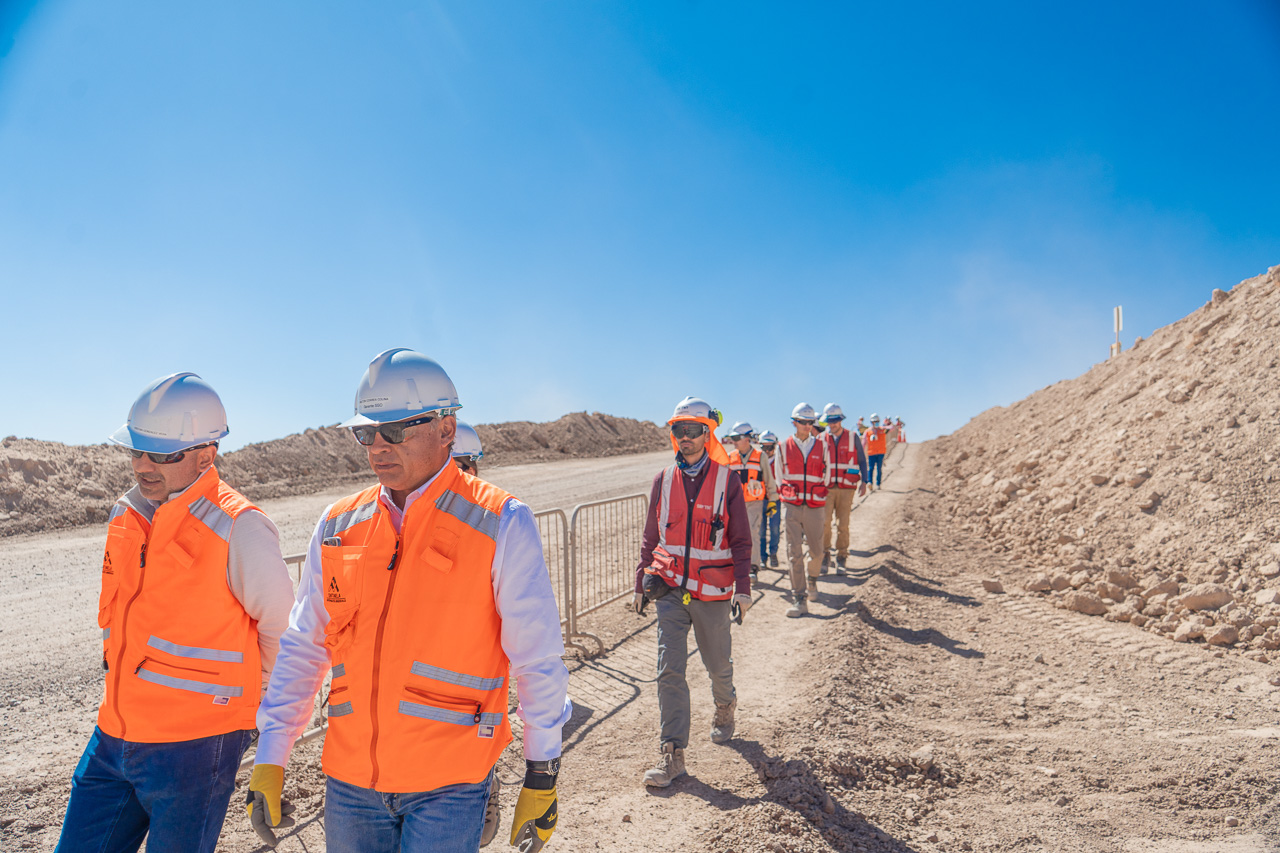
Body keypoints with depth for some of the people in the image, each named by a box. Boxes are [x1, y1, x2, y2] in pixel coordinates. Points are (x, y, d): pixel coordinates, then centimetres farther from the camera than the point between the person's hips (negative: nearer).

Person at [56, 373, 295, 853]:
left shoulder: (238, 529, -19)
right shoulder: (126, 514, 4)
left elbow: (281, 628, -9)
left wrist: (242, 699, 4)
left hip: (194, 745, -7)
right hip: (115, 735, 7)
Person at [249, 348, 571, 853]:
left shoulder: (499, 524, -11)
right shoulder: (338, 526, 3)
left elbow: (537, 662, -7)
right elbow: (302, 649, 10)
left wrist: (541, 777, -3)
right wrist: (270, 759, 7)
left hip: (448, 786, -4)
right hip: (350, 779, 4)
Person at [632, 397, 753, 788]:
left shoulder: (726, 480, -4)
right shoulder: (664, 480, 3)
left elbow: (741, 541, -1)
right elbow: (651, 536, 11)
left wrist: (743, 589, -5)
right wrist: (642, 583, 11)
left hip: (712, 592, -1)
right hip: (670, 590, 2)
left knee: (717, 662, 16)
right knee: (670, 669, -5)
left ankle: (725, 706, 48)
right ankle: (672, 754, 2)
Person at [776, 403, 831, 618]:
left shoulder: (822, 447, 7)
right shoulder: (784, 447, 5)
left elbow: (827, 474, 16)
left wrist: (818, 494, 11)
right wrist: (786, 496, 10)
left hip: (814, 507, 1)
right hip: (791, 506, -1)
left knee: (816, 550, 8)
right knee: (794, 552, -7)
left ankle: (812, 579, 40)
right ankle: (800, 598, -2)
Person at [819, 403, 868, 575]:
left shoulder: (853, 437, 5)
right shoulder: (822, 439, 7)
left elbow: (862, 461, 9)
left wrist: (863, 481, -1)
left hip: (846, 488, -1)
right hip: (826, 488, 1)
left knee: (843, 524, 0)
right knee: (824, 522, -7)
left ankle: (841, 559, 10)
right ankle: (824, 556, 5)